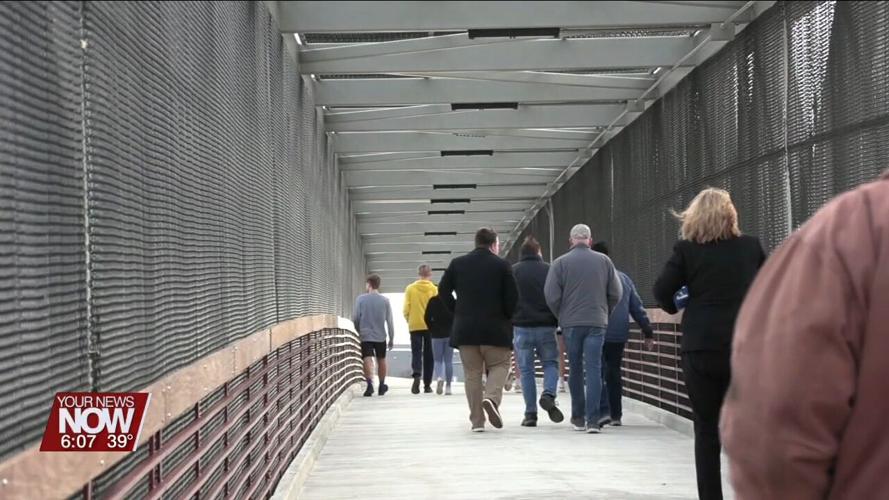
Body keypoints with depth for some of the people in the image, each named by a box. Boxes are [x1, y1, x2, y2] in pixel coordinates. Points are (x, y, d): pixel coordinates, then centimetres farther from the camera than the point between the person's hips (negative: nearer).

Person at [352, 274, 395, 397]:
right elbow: (389, 321, 1)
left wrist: (359, 331, 15)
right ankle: (382, 386, 26)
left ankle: (370, 383, -29)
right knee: (381, 360, 16)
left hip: (365, 336, -2)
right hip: (380, 336, 2)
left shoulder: (361, 299, -4)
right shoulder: (385, 301, 0)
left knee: (368, 360, -8)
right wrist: (392, 338, 9)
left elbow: (355, 318, -3)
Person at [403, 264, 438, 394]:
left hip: (415, 326, 0)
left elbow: (406, 309, -2)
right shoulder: (433, 289, -4)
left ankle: (417, 375, -26)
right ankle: (427, 385, 10)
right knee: (428, 354, 9)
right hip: (430, 325, 0)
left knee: (416, 352, 2)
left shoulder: (410, 288, -2)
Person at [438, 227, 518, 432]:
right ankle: (492, 398, -17)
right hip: (495, 328, -3)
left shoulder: (457, 263, 5)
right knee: (499, 366, 11)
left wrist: (457, 311, 13)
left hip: (465, 329, 3)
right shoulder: (502, 265, -3)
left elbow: (444, 291, 4)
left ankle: (477, 420, 7)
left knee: (472, 373, 9)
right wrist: (506, 317, 10)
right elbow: (512, 298, -6)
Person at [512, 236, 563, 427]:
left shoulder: (512, 272, 3)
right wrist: (561, 323, 12)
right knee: (551, 363, 14)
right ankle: (549, 394, -13)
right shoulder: (549, 270, 3)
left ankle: (530, 413, 2)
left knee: (526, 370, 6)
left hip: (522, 327, 0)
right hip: (546, 327, 0)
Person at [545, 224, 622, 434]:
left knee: (575, 369, 11)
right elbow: (616, 293, 4)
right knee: (594, 369, -2)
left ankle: (578, 417, 17)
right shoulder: (604, 261, 3)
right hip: (597, 323, 0)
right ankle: (593, 419, -11)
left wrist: (561, 316, 9)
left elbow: (551, 295, -6)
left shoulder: (561, 263, -2)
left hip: (571, 323, 0)